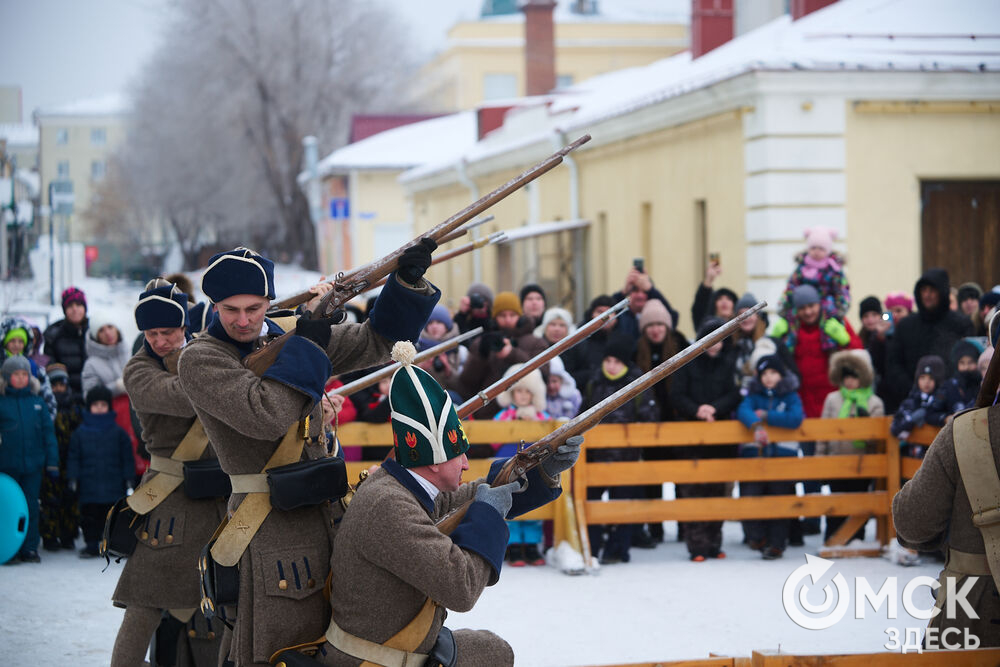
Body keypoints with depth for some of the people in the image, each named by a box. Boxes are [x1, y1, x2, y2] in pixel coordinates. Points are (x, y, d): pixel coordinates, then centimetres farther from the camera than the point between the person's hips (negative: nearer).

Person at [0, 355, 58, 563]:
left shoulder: (37, 402, 7)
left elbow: (48, 433, 10)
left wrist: (52, 462, 5)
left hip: (33, 466, 2)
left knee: (31, 507, 4)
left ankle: (29, 548, 10)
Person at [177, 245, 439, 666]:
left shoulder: (286, 334, 10)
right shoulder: (199, 359, -8)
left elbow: (375, 342, 15)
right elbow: (265, 416, -23)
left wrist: (407, 282, 0)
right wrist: (307, 343, -15)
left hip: (324, 508, 7)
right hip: (271, 523, -7)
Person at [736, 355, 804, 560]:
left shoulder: (790, 396, 6)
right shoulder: (754, 395, 8)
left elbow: (795, 418, -13)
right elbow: (743, 411, -12)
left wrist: (766, 416, -11)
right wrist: (756, 426, -32)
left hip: (783, 454, -1)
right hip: (754, 453, 1)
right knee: (749, 497, -10)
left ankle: (776, 544, 12)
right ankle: (757, 536, 11)